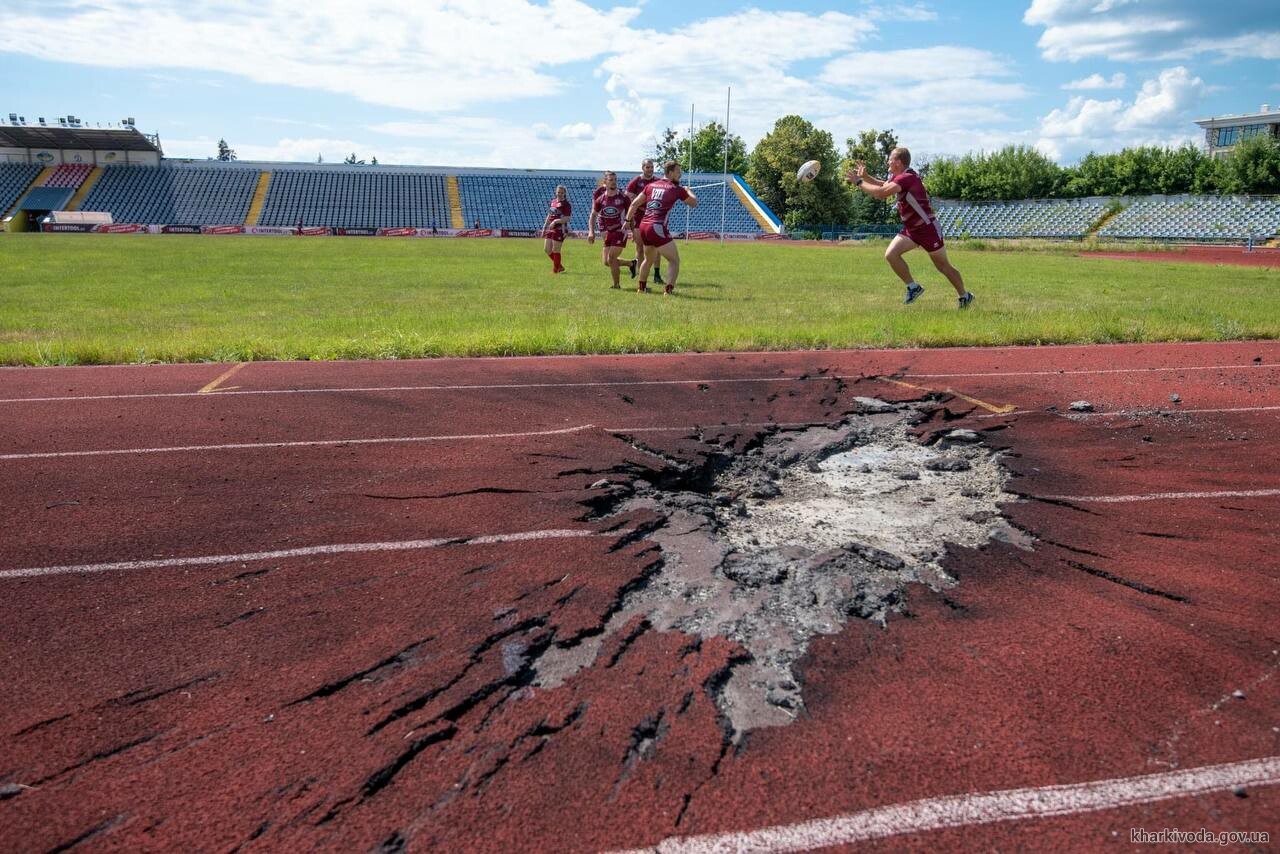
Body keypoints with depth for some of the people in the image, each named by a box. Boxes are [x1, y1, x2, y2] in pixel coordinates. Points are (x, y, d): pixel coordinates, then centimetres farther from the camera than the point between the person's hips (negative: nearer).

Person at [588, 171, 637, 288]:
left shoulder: (623, 197, -9)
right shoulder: (600, 199, 1)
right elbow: (593, 216, 10)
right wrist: (591, 232, -2)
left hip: (620, 232, -5)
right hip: (608, 233, 5)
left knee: (611, 259, -13)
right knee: (606, 262, 5)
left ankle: (616, 285, 5)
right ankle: (631, 263, 28)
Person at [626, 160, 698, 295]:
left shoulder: (651, 185, 14)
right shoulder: (676, 189, -1)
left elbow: (634, 204, 15)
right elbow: (694, 203, 12)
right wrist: (688, 190, 30)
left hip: (643, 226, 7)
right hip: (657, 228, -7)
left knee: (649, 259, 27)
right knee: (674, 260, 1)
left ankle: (642, 287, 38)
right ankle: (669, 289, -12)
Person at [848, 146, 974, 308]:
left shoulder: (907, 178, -25)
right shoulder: (898, 177, 5)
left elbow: (881, 193, -35)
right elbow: (883, 186, 19)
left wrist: (859, 182, -26)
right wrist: (865, 176, 3)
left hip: (927, 228, -8)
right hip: (910, 229, 8)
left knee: (943, 266, 4)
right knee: (890, 254, -10)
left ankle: (965, 296, 22)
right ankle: (913, 287, 5)